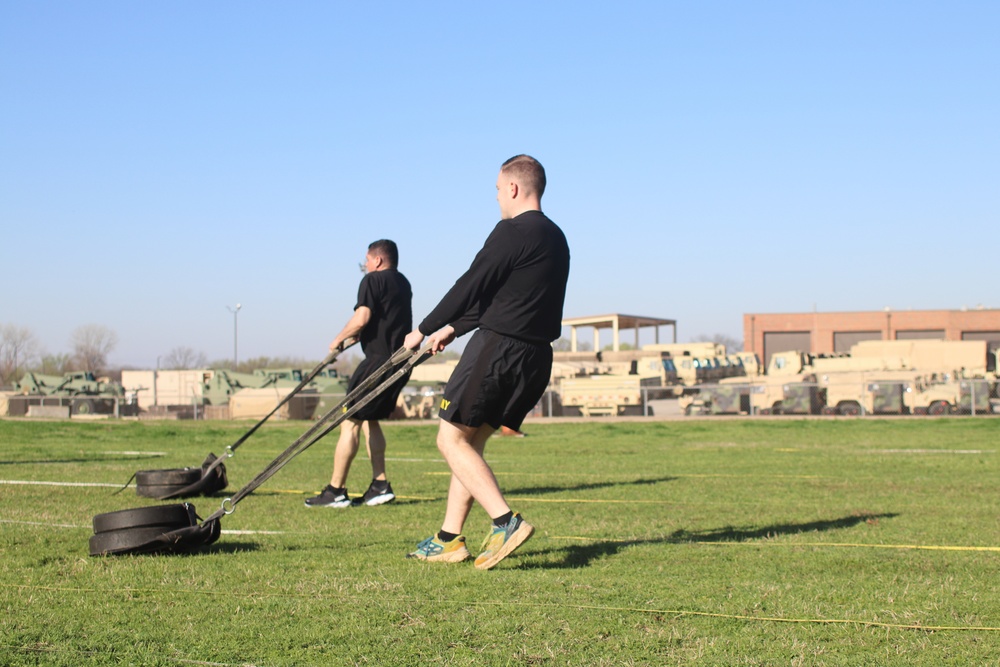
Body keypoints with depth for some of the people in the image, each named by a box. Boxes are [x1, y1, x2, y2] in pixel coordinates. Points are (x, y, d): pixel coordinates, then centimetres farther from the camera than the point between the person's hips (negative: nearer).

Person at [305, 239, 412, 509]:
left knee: (350, 420, -6)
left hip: (379, 359, -9)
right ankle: (380, 485, 14)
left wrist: (339, 339, -3)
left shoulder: (373, 280, -6)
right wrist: (359, 335, 22)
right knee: (370, 419, 19)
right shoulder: (402, 283, 19)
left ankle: (335, 491, -7)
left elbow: (361, 318, -17)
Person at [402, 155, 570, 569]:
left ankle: (505, 521, -13)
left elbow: (471, 286, -12)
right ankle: (450, 539, 17)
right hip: (535, 357, 9)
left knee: (451, 439, -1)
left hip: (498, 349, -9)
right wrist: (453, 329, 26)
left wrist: (423, 330, 0)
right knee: (471, 440, 16)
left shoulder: (513, 232, -13)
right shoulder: (555, 237, 16)